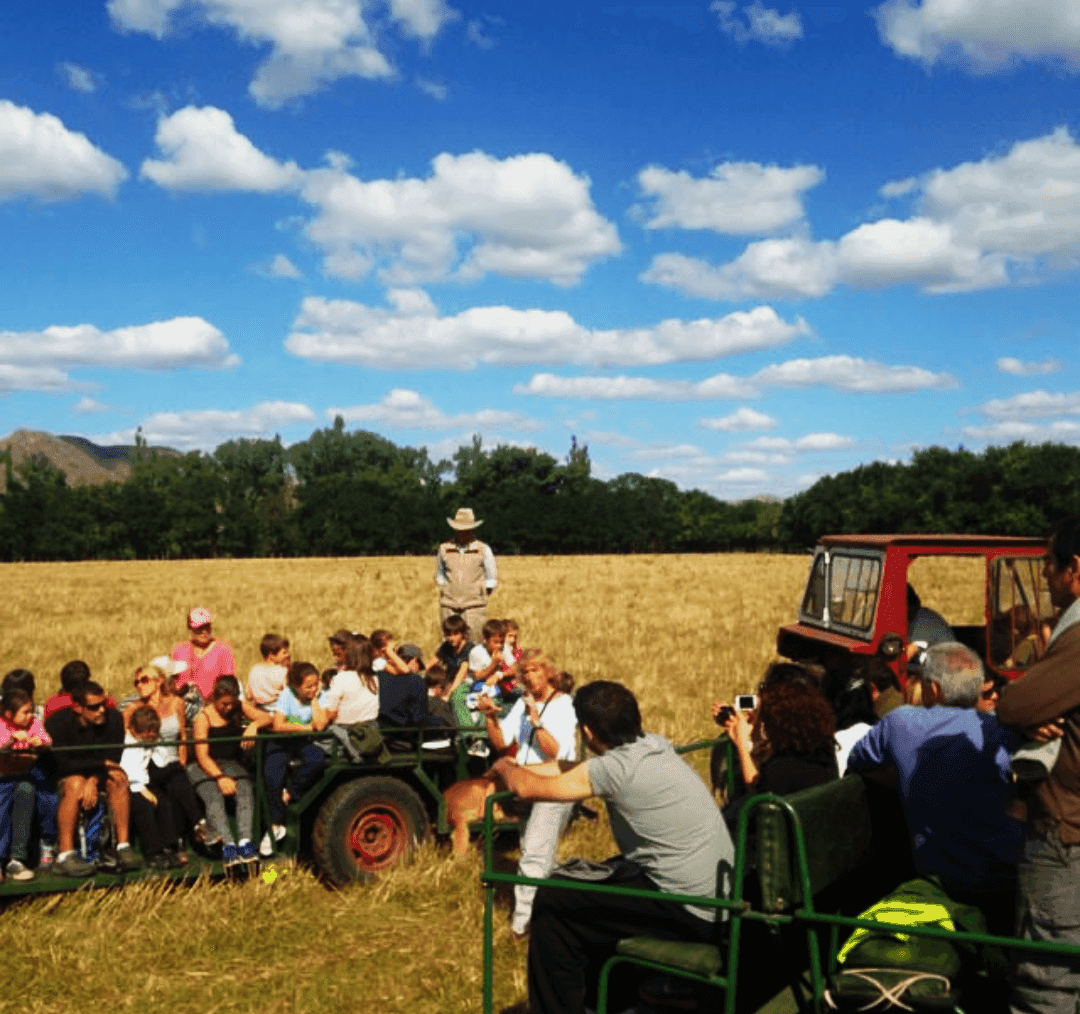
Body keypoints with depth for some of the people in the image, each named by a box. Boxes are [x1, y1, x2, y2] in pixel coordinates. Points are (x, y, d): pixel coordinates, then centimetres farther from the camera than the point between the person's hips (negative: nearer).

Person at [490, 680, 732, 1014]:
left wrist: (505, 768, 13)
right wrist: (518, 770, 25)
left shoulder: (617, 768, -19)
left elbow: (529, 787, -8)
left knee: (551, 903, -1)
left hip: (689, 915, -9)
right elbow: (569, 770, 21)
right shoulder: (656, 745, 5)